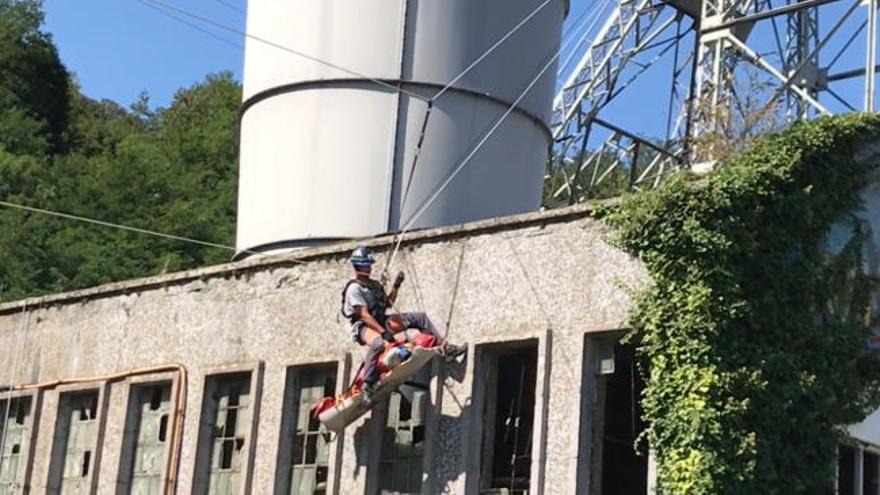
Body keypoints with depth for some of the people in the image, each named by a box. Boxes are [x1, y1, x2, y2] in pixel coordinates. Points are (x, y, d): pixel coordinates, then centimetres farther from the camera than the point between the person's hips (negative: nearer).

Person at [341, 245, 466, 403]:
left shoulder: (374, 284, 17)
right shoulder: (354, 289, -11)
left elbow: (388, 303, 24)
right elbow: (364, 315, -20)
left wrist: (396, 286, 10)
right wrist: (383, 332, -27)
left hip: (381, 321, 9)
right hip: (363, 326, -9)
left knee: (420, 317, 0)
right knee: (378, 343, -44)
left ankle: (445, 347, -3)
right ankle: (367, 385, -37)